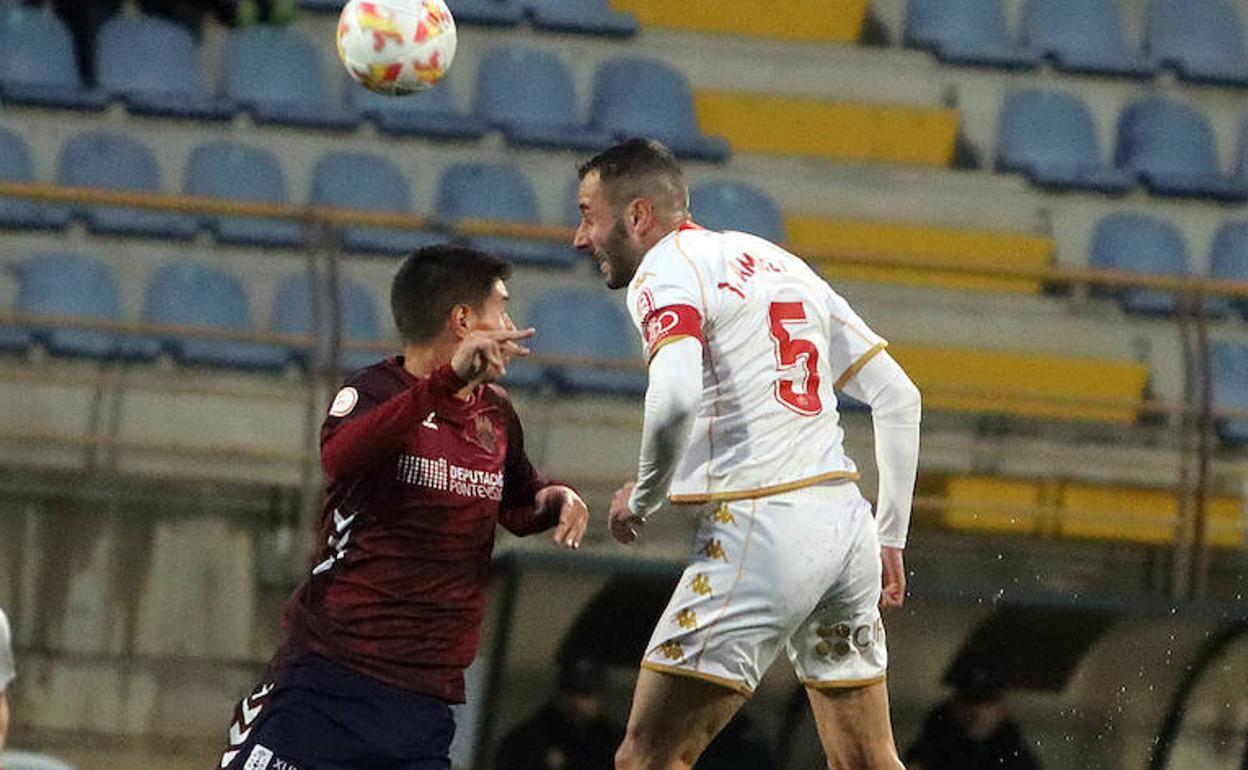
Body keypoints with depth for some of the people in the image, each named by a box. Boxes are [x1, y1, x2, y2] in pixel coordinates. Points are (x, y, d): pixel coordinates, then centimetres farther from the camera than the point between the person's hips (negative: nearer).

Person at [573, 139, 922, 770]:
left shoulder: (665, 272, -3)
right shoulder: (779, 261, 22)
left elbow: (676, 396, -24)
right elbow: (898, 397, 21)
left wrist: (641, 498, -6)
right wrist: (890, 539, 22)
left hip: (761, 525, -8)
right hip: (845, 517, 8)